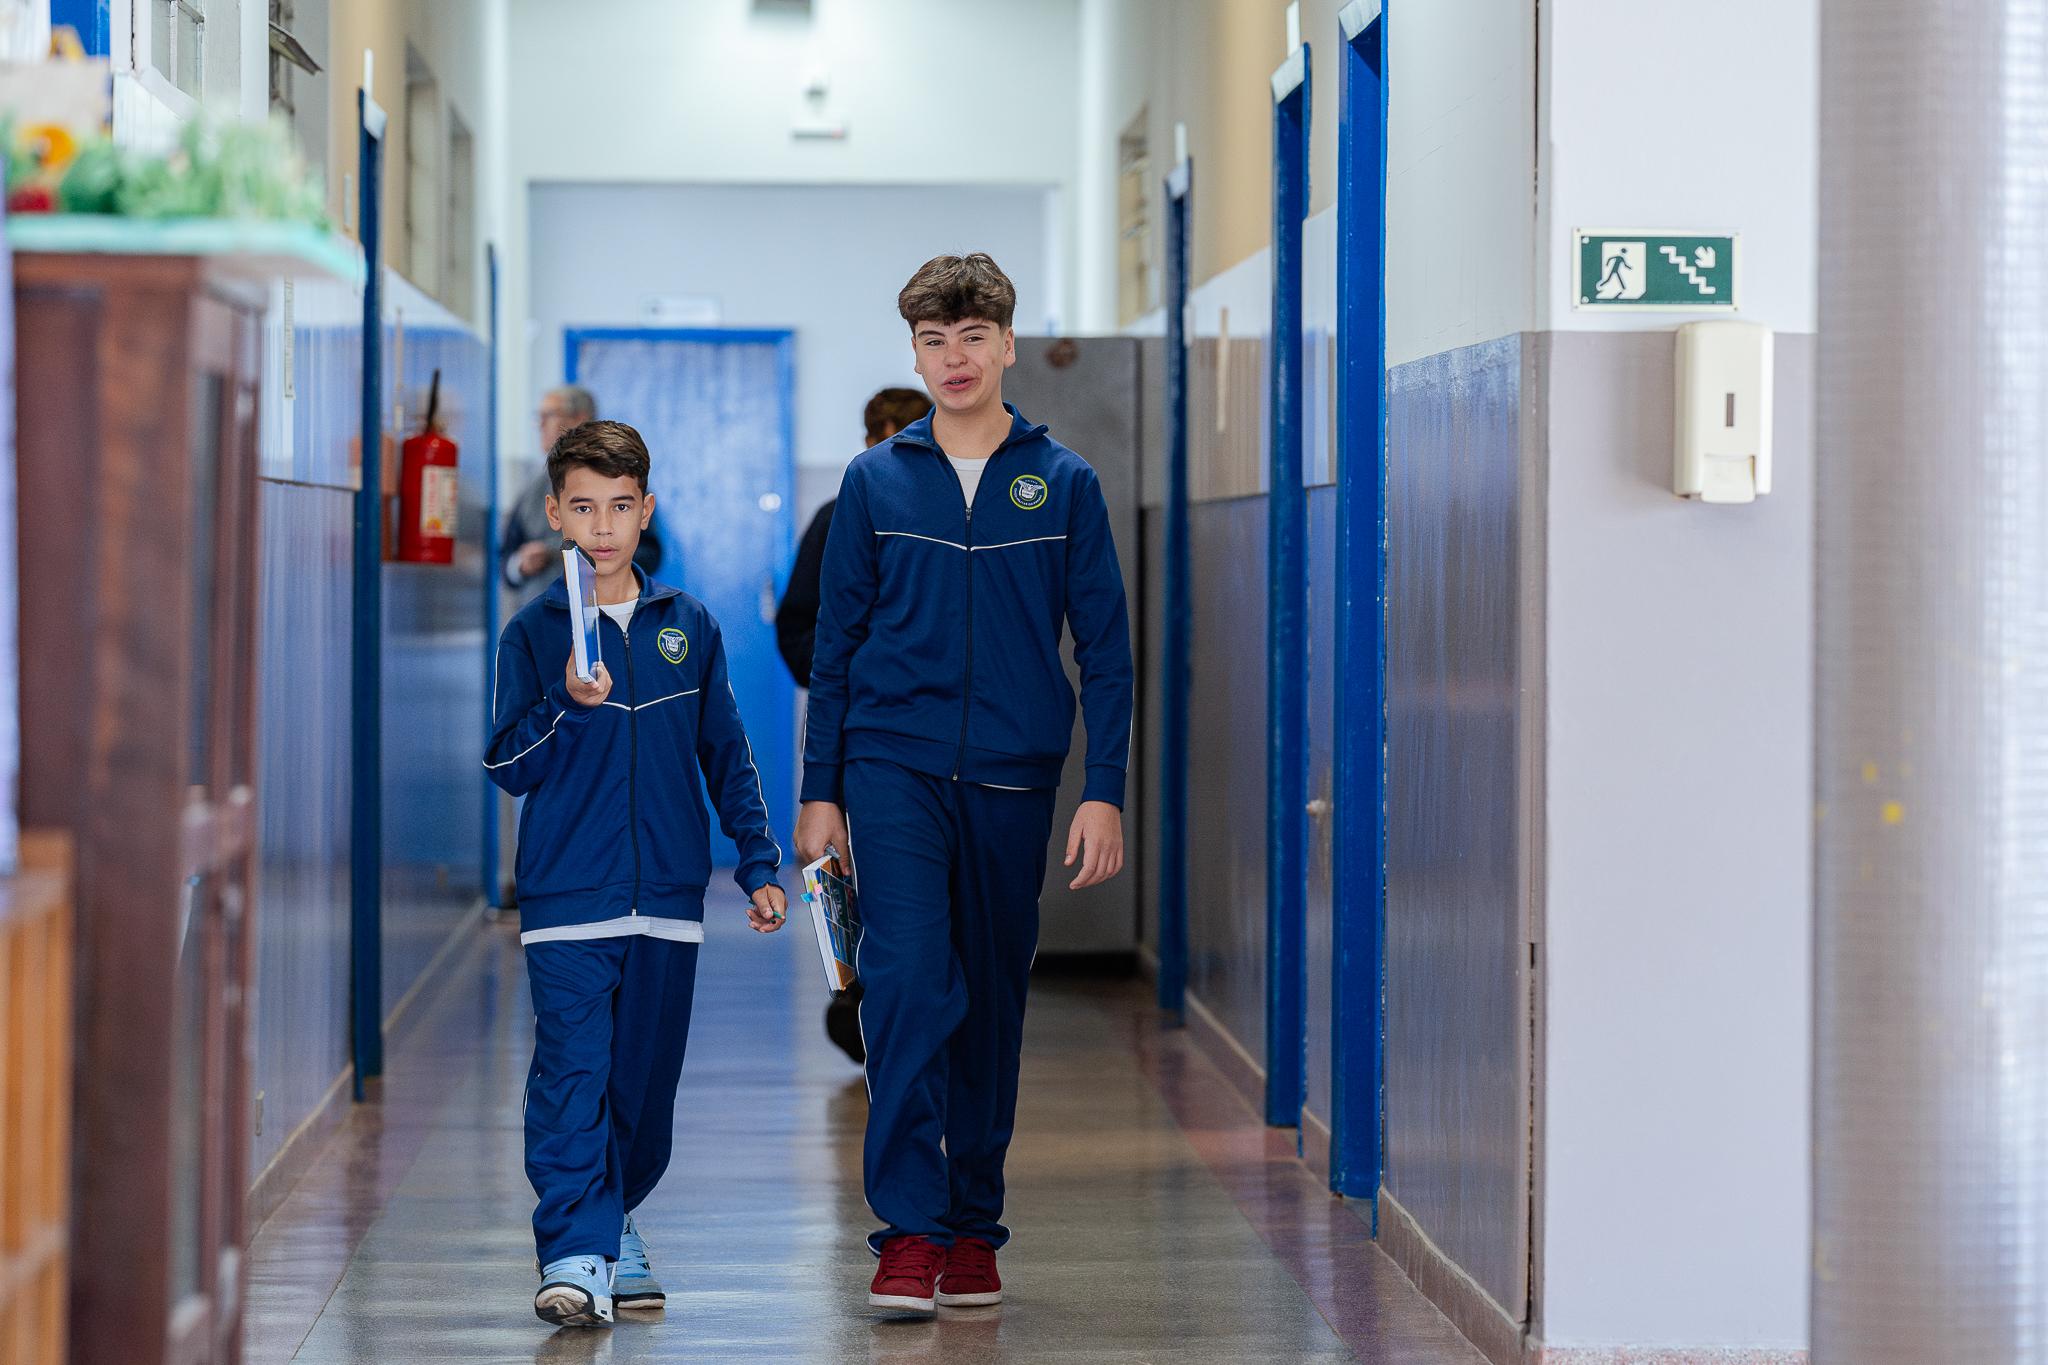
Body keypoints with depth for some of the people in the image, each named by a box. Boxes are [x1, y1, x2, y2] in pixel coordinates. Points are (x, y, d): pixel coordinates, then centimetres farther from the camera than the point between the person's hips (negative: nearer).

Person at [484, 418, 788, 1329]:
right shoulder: (532, 633, 2)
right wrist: (569, 705, -17)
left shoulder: (687, 628, 8)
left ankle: (615, 1225, 28)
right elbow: (509, 767, -1)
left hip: (667, 896, 3)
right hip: (566, 900, -2)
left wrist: (758, 865, 11)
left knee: (647, 1079, 9)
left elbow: (727, 754, 14)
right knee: (570, 1073, -11)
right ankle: (574, 1255, -13)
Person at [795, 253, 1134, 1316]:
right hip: (895, 768, -1)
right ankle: (909, 1229, -12)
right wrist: (819, 791, 5)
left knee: (992, 1001, 8)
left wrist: (1104, 791, -3)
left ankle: (974, 1227, 20)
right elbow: (836, 642, 9)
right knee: (908, 980, -14)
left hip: (1013, 778, 1)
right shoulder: (874, 483, 6)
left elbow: (1105, 647, 5)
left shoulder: (1064, 484, 5)